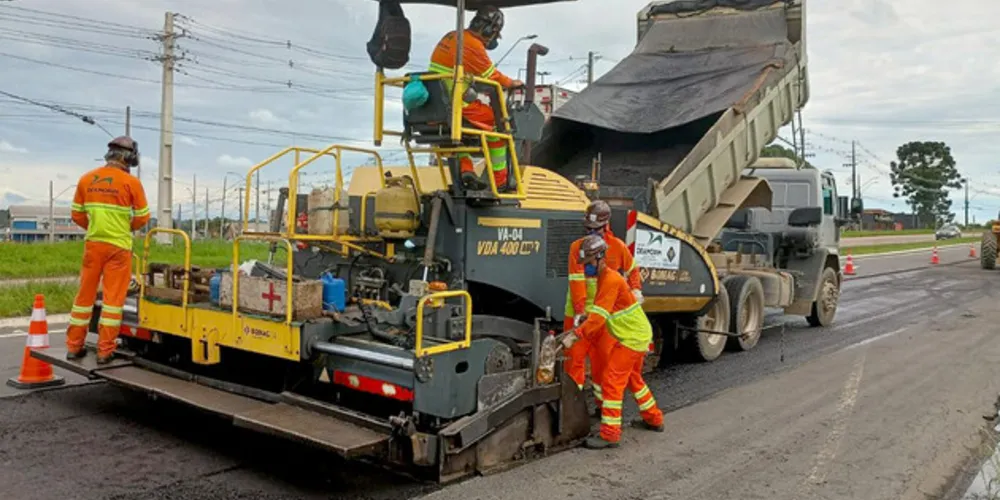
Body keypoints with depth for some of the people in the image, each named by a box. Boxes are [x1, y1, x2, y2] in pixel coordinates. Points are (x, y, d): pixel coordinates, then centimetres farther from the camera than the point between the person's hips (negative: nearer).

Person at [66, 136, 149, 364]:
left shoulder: (86, 179, 5)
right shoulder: (131, 182, -8)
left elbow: (77, 215, 9)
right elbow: (143, 217, -2)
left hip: (93, 244, 4)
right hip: (118, 246, -4)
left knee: (85, 294, 13)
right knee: (113, 297, 1)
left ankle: (74, 347, 20)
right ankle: (105, 351, 3)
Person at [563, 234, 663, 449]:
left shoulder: (611, 279, -23)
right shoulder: (604, 277, 10)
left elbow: (598, 317, -30)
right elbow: (596, 312, 11)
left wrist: (575, 336, -32)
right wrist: (576, 330, 2)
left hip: (633, 338, -10)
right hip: (637, 335, 10)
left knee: (612, 380, -10)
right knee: (632, 378, 23)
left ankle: (610, 434, -7)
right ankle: (654, 419, 38)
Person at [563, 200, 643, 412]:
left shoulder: (618, 247, -2)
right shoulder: (577, 247, -6)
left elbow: (632, 269, 16)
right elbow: (576, 280, -14)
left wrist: (636, 290, 2)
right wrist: (579, 311, -21)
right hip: (578, 313, -1)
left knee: (602, 358, 7)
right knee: (575, 356, 1)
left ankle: (602, 403, 22)